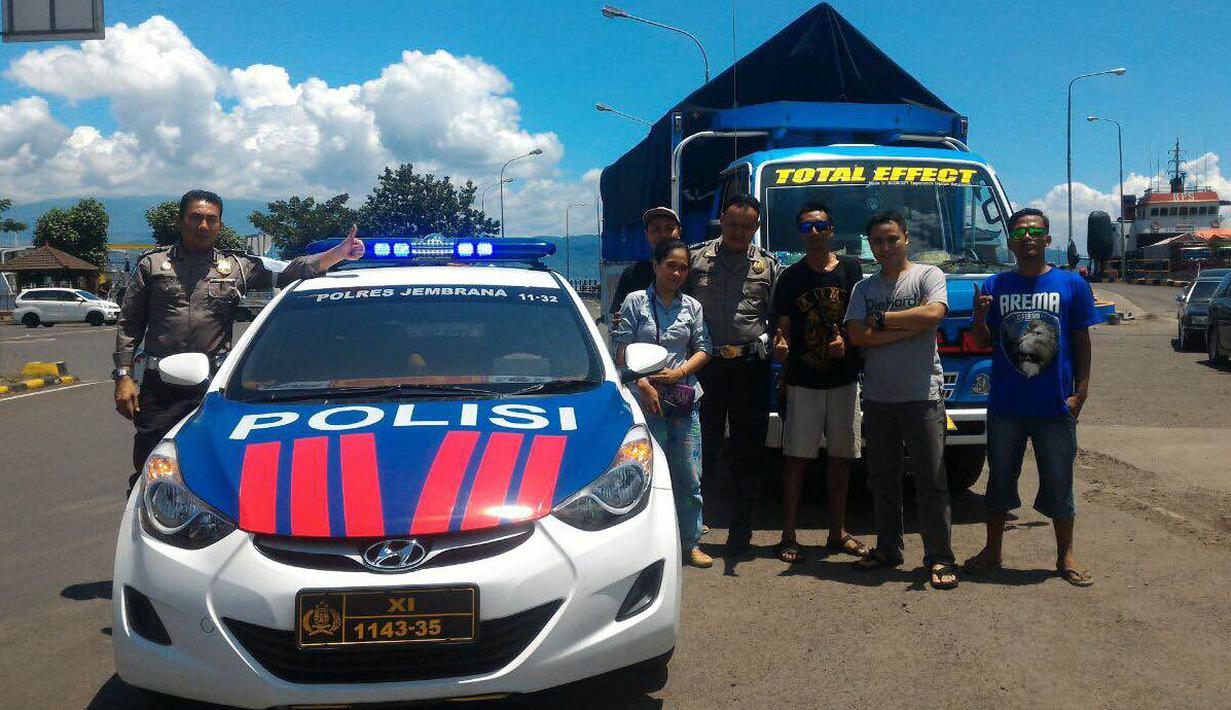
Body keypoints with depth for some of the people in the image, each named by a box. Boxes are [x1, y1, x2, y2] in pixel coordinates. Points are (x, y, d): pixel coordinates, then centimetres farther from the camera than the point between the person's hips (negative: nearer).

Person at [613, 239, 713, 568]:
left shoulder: (692, 306, 12)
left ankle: (689, 542, 13)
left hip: (684, 398, 3)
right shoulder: (636, 301, 3)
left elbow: (703, 350, 11)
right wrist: (643, 383, -12)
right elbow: (621, 349, -2)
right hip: (647, 398, -3)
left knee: (689, 475, 3)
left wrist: (680, 371, -6)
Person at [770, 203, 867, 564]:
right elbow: (782, 325, 0)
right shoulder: (791, 276, 3)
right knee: (796, 457, -1)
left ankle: (838, 532, 21)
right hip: (803, 380, -2)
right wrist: (780, 345, -21)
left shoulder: (850, 268, 6)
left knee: (841, 456, 9)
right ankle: (788, 537, 4)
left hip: (844, 378, 2)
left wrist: (846, 340, -11)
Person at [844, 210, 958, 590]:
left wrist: (881, 320, -8)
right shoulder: (864, 287, 12)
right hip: (877, 397, 4)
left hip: (922, 396, -4)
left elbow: (934, 313, -18)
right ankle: (888, 548, 23)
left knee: (931, 479, -3)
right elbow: (857, 335, -2)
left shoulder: (927, 275, 2)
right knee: (883, 478, 12)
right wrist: (910, 328, -9)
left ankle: (939, 557, 2)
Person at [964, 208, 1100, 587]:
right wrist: (979, 317, -15)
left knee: (1059, 483, 8)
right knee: (1000, 480, 12)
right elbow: (983, 343, 6)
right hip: (1005, 406, 1)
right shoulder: (995, 286, 4)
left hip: (1055, 407, -1)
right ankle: (992, 551, 26)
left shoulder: (1072, 284, 2)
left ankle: (1066, 556, 23)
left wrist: (1080, 393, -4)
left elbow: (1082, 342, 3)